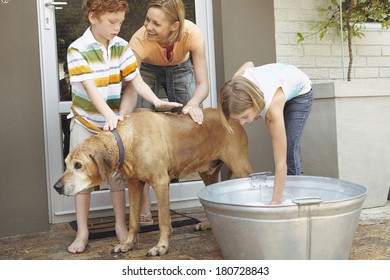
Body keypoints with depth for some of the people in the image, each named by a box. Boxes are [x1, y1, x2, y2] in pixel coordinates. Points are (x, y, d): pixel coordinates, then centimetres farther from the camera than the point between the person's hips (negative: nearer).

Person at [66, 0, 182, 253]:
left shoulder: (122, 46, -6)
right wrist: (109, 114, -39)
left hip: (114, 121, 3)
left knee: (117, 174, 6)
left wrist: (156, 101, -23)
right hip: (85, 122, -2)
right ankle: (82, 232, 14)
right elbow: (90, 88, -26)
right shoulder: (78, 50, -18)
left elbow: (135, 80, -8)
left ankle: (121, 225, 20)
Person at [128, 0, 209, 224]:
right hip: (148, 70, -1)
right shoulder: (140, 40, -38)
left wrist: (193, 104, -55)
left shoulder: (192, 33, -35)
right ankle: (145, 207, -12)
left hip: (180, 70, 1)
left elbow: (203, 84, -34)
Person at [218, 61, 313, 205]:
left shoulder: (273, 107, -47)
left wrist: (275, 202, -48)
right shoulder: (237, 84, -35)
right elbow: (249, 63, -9)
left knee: (289, 148, -15)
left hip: (300, 92, -5)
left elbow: (281, 163, -46)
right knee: (280, 147, -1)